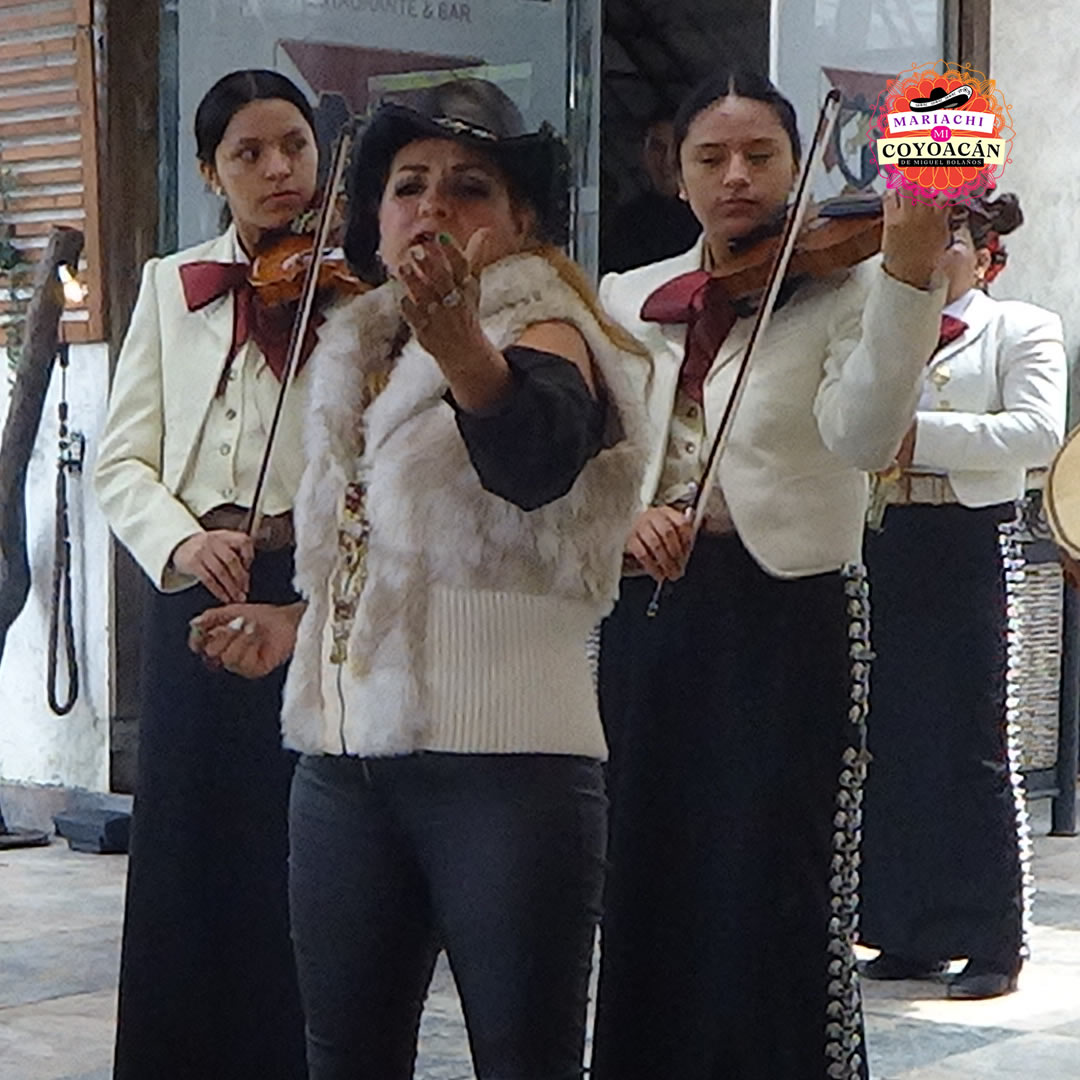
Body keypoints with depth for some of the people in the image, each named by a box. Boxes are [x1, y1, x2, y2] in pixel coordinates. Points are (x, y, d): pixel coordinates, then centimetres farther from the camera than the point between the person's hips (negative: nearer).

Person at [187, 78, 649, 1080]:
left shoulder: (544, 336, -5)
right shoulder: (357, 352, 17)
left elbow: (537, 457, -31)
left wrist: (461, 346, -49)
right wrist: (302, 623, 22)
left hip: (501, 762, -7)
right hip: (342, 762, 7)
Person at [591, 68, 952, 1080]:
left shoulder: (840, 289, -1)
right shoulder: (625, 301, 12)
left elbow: (862, 434, -20)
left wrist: (907, 281, -31)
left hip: (788, 610, -4)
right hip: (646, 610, 5)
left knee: (775, 897, -3)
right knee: (643, 885, 12)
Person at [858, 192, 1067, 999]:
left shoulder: (1022, 330, 5)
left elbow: (1040, 431, -12)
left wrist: (921, 433, -21)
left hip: (967, 548, -5)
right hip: (878, 546, 5)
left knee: (974, 747, -4)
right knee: (890, 744, 6)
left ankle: (994, 941, 3)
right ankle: (908, 932, 14)